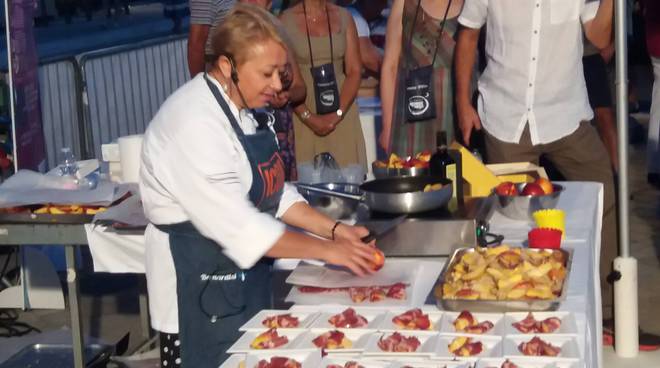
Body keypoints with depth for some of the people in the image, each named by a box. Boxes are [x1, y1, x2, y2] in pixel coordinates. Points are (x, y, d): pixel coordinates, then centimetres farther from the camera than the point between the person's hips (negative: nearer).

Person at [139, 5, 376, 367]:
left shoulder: (238, 109, 6)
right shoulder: (194, 122, -24)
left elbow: (271, 193, 12)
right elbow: (237, 225, -27)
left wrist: (333, 229, 0)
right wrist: (325, 250, -20)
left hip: (239, 275, 9)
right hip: (198, 285, -9)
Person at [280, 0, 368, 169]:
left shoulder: (343, 17, 7)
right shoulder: (287, 20, -2)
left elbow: (355, 71, 3)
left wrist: (337, 114, -8)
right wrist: (308, 116, -12)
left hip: (341, 114, 2)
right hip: (303, 114, -2)